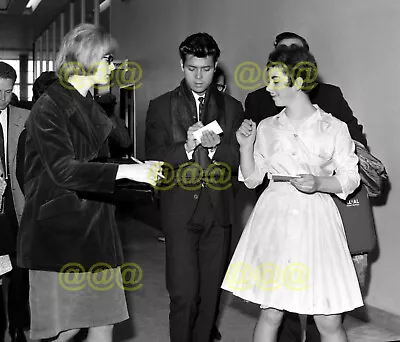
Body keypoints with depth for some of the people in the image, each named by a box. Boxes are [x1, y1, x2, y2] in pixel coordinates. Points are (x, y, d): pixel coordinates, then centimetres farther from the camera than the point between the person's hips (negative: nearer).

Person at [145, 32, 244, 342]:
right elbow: (154, 159, -2)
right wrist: (187, 146, -18)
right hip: (180, 209, -2)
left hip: (218, 209, 2)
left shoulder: (231, 107, 10)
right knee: (184, 292, -9)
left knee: (210, 291, 8)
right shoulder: (161, 106, 5)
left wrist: (216, 146, -15)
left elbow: (241, 159, 4)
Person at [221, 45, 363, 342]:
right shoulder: (267, 127, 8)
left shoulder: (334, 128, -1)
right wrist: (246, 145, -4)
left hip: (316, 221, -2)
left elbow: (350, 178, 3)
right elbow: (252, 179, 11)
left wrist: (318, 183, -15)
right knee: (271, 314, 7)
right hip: (274, 219, 3)